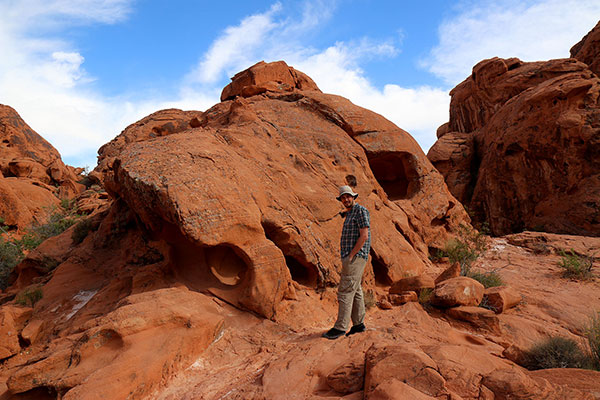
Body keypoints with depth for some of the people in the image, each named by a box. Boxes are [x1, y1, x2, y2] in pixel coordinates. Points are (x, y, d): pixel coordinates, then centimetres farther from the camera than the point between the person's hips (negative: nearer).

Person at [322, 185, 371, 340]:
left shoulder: (361, 211, -9)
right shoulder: (349, 214, 20)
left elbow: (364, 236, -18)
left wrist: (351, 256, -18)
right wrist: (346, 259, 14)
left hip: (356, 257, -10)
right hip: (350, 258, 10)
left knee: (345, 291, -11)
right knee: (355, 291, 12)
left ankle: (340, 327, -9)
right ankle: (358, 324, 19)